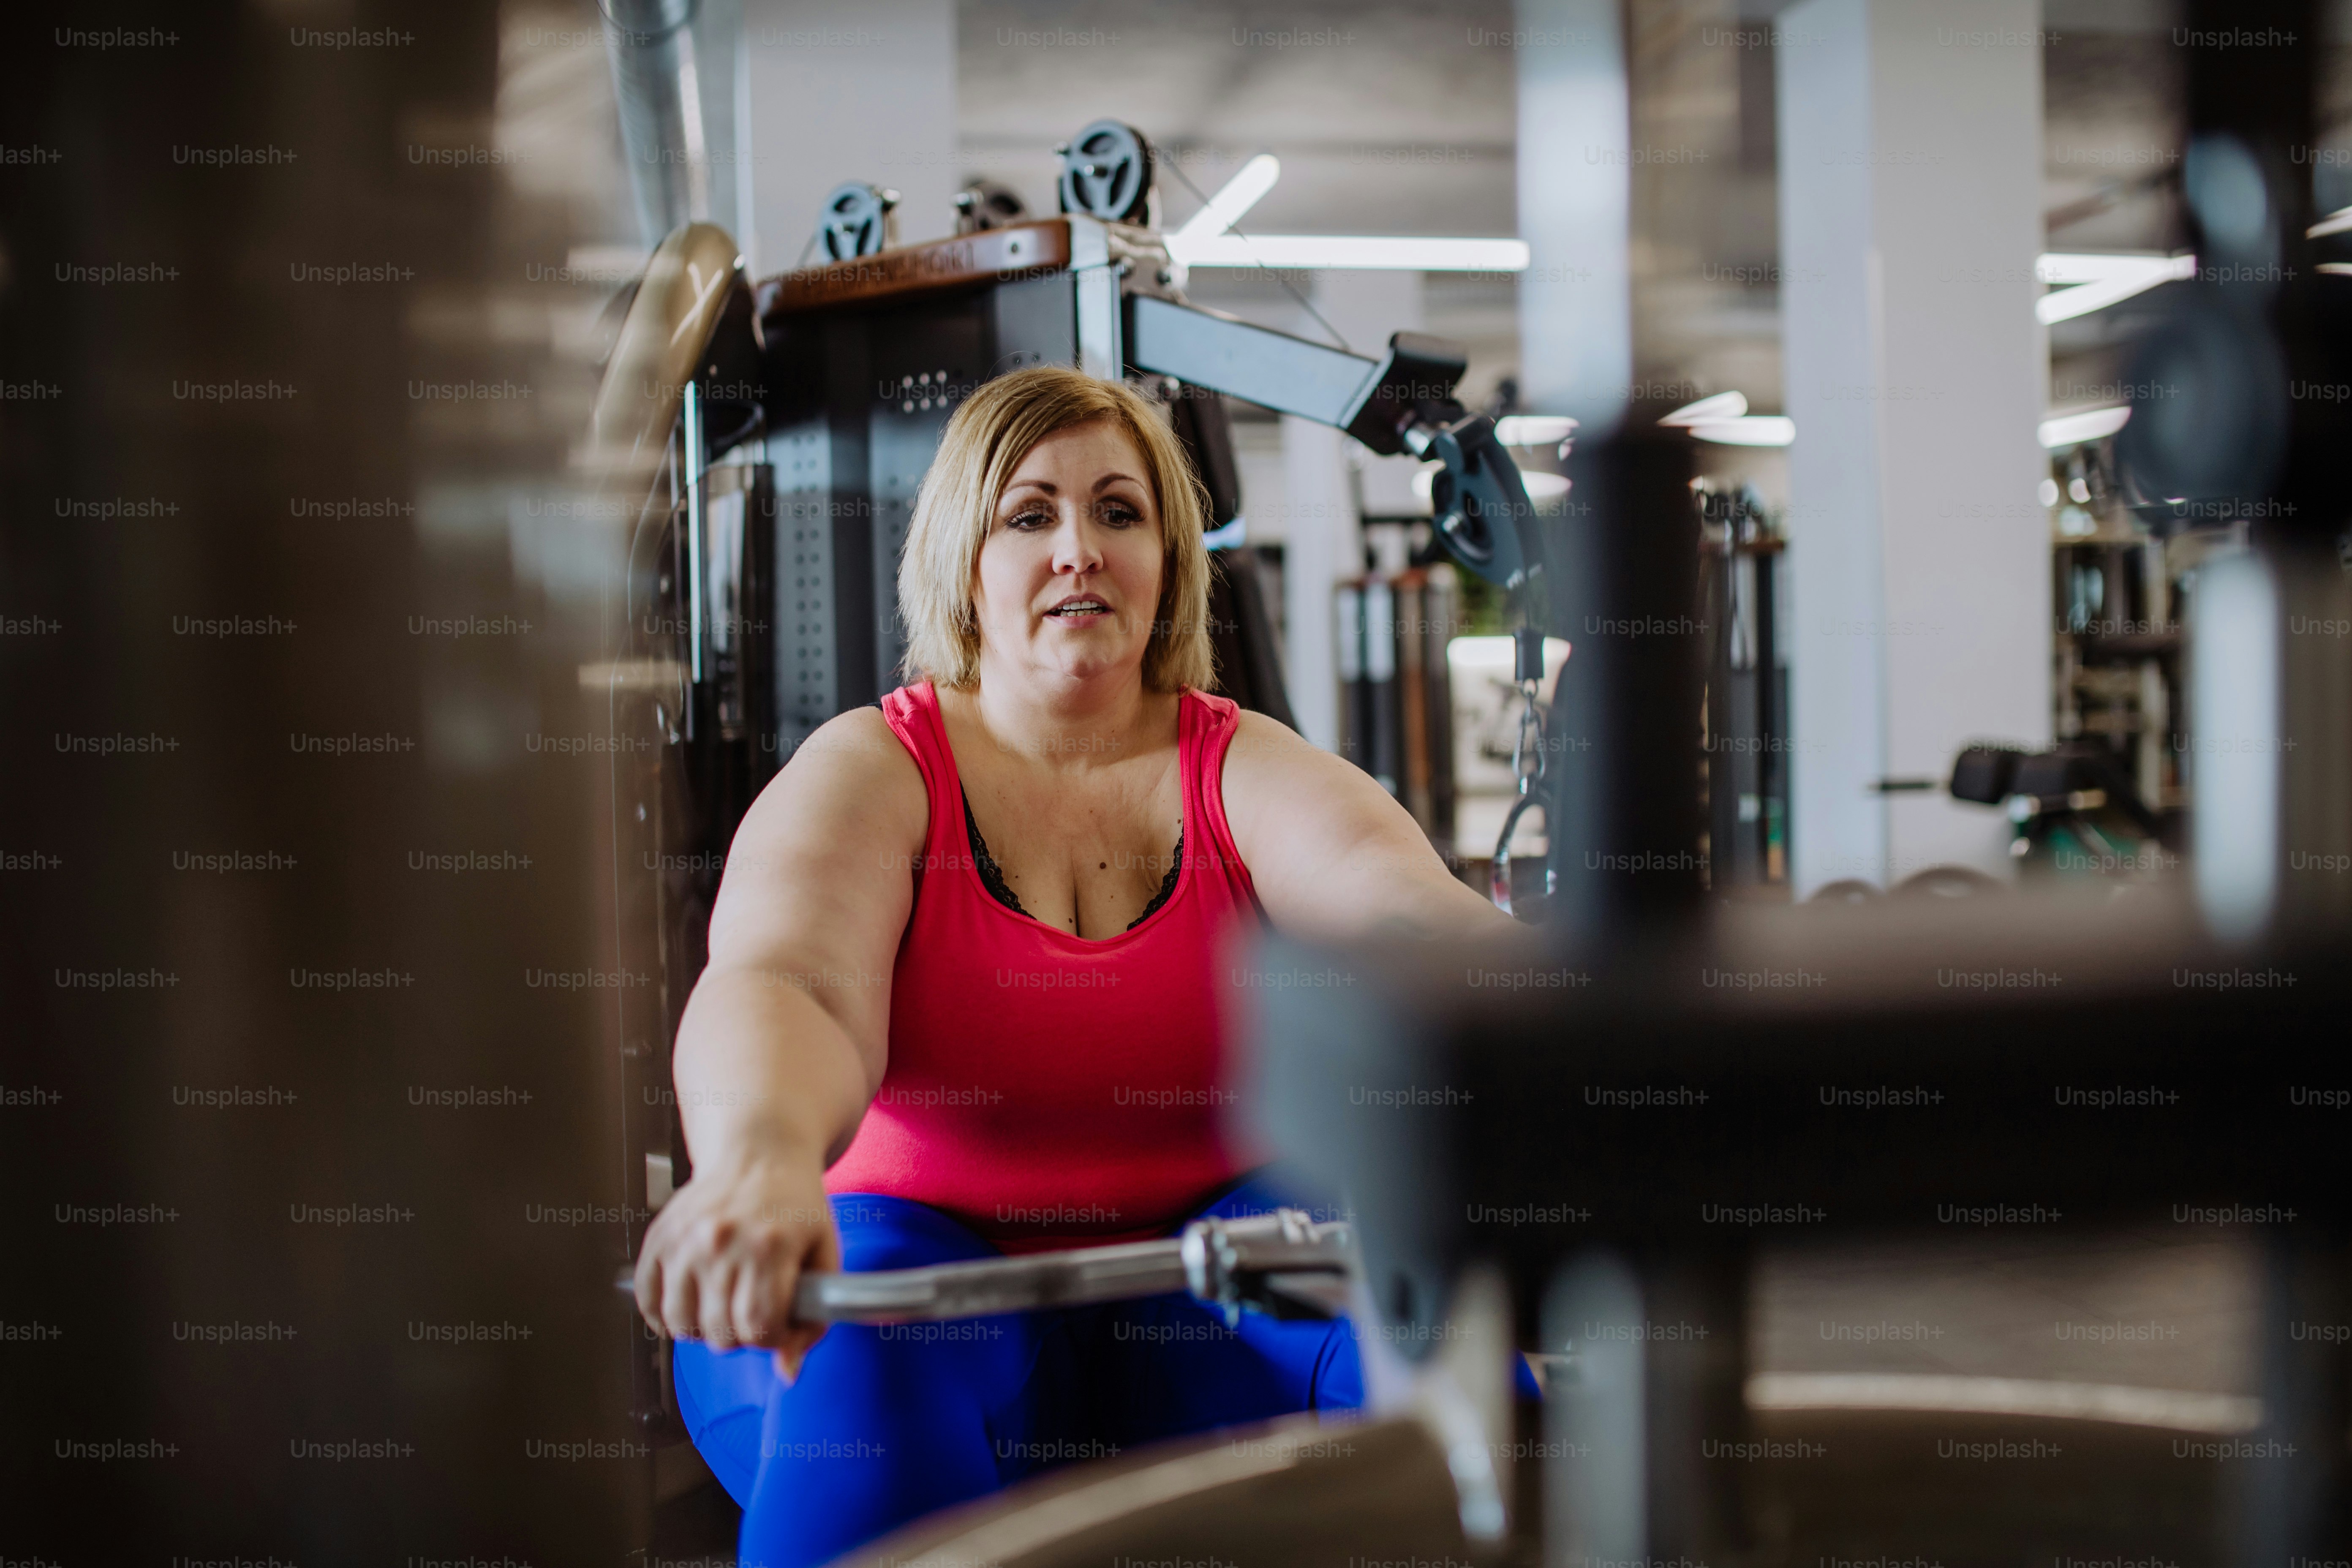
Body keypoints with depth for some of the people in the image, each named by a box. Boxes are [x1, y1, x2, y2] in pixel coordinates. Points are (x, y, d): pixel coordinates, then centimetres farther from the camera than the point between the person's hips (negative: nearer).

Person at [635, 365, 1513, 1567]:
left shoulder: (1242, 768, 4)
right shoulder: (871, 774, -2)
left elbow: (1391, 892, -17)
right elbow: (782, 982, -23)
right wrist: (757, 1163, -47)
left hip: (1195, 1298, 2)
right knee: (875, 1363, -34)